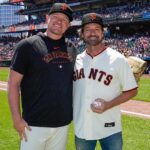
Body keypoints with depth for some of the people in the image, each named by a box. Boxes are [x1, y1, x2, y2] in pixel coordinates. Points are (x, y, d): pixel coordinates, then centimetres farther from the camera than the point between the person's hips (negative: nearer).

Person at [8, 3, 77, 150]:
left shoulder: (71, 49, 7)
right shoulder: (28, 45, -9)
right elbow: (13, 83, -9)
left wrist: (74, 111, 11)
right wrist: (17, 119, -14)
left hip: (63, 122, 5)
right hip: (35, 124, -5)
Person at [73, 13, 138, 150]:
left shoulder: (118, 59, -8)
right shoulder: (75, 60, 4)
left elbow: (132, 90, -5)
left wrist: (108, 105, -17)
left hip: (109, 129, -3)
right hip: (81, 128, 4)